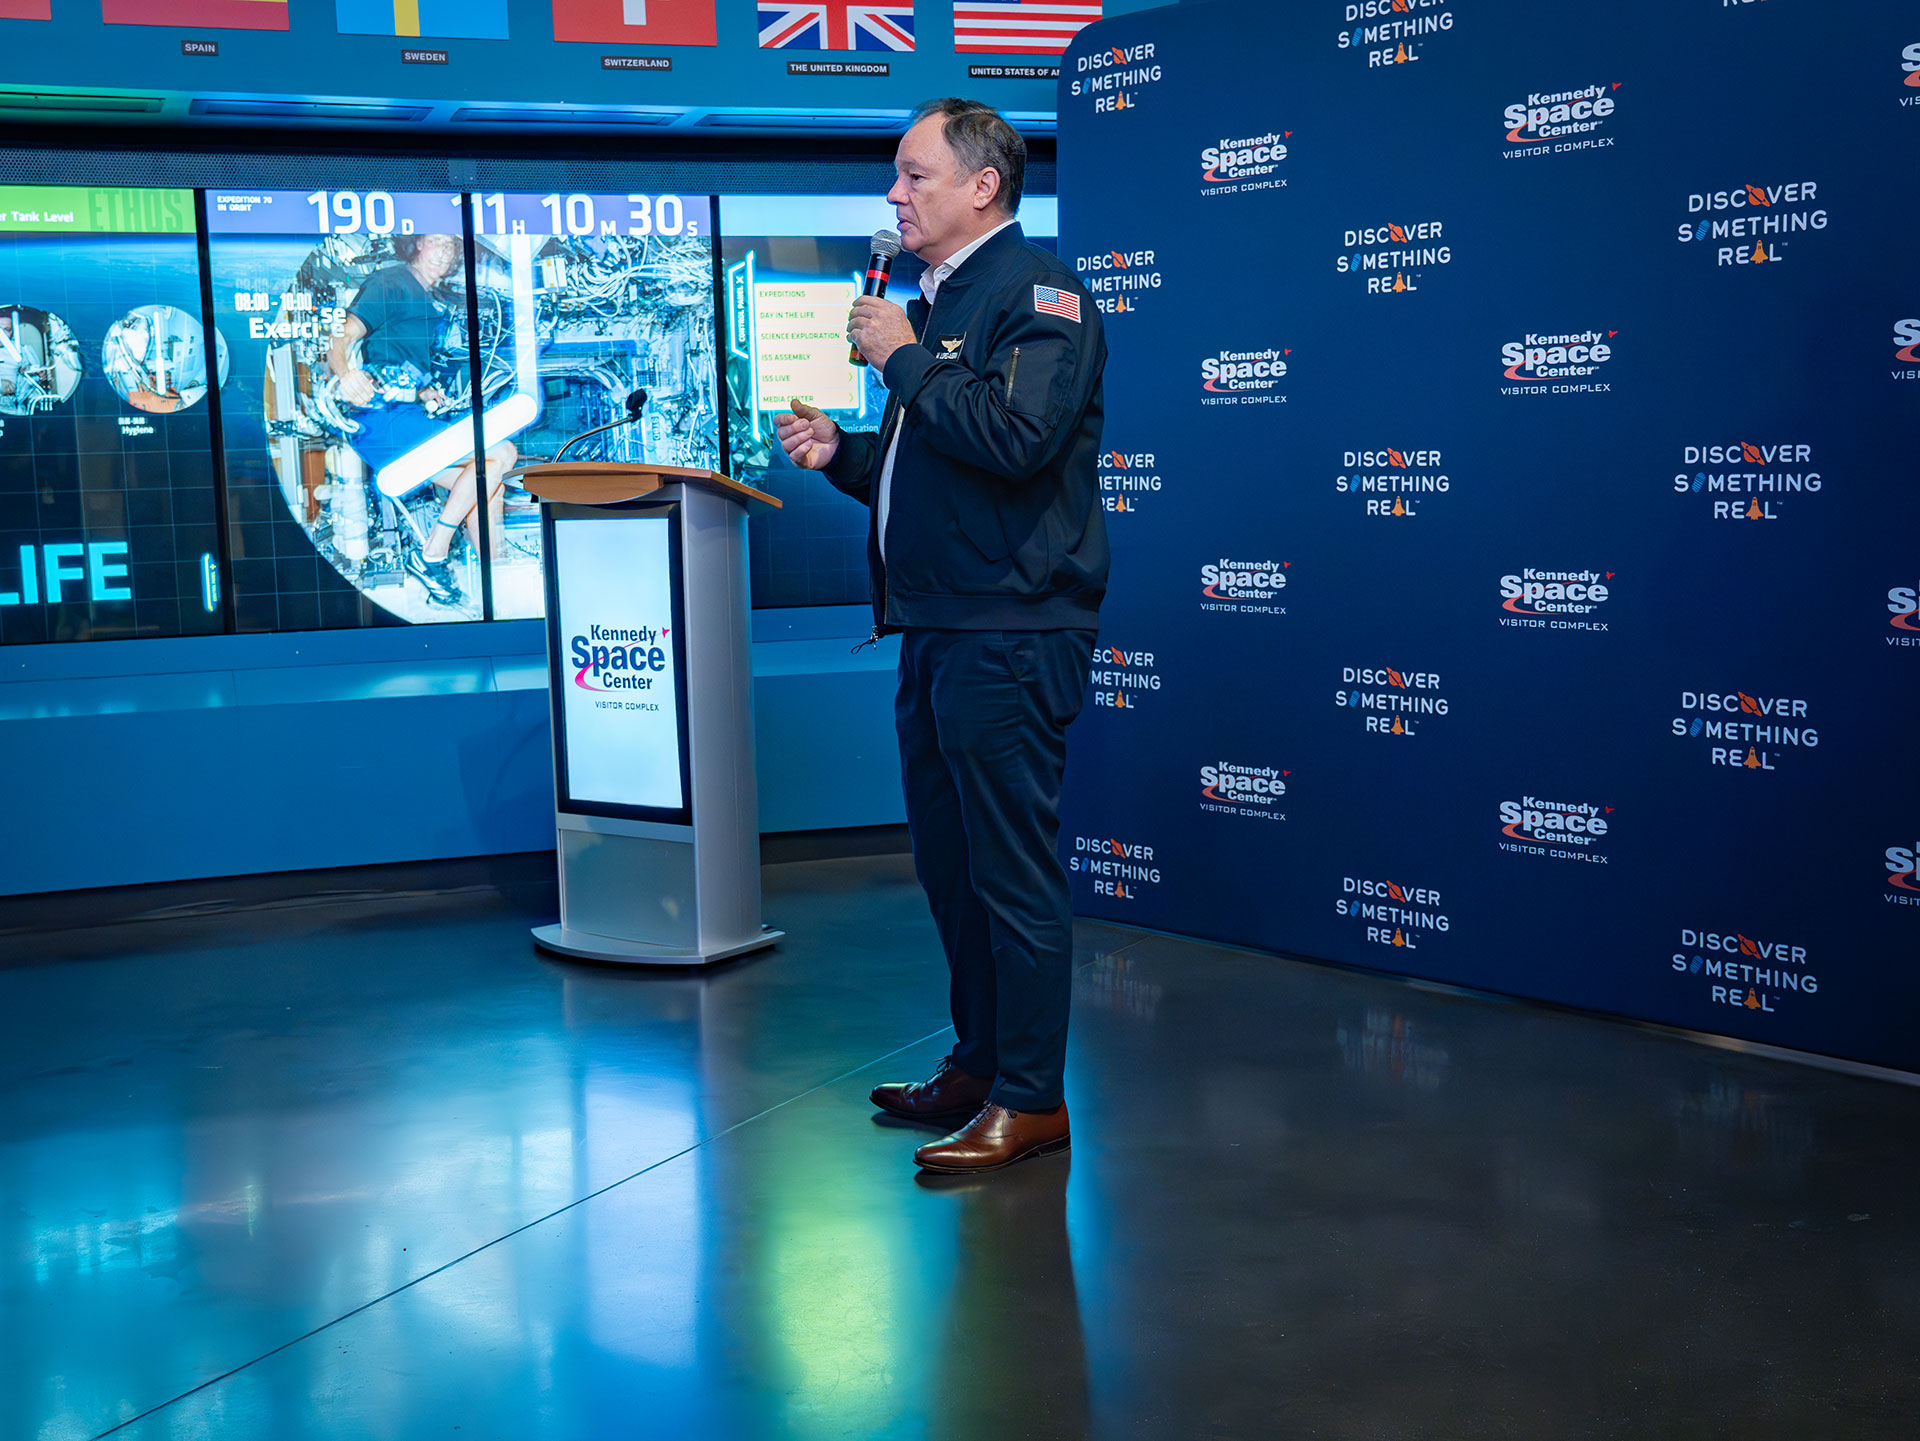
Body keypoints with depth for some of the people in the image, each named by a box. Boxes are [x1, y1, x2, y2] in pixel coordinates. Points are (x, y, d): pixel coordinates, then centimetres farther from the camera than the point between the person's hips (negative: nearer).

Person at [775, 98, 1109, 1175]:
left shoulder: (1038, 293, -8)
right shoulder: (934, 301, 21)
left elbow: (1015, 439, -25)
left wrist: (904, 358, -14)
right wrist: (841, 451, 10)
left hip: (1010, 632, -10)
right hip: (936, 631, 10)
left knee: (1013, 867, -5)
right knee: (950, 863, 15)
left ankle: (1030, 1098, 3)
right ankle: (980, 1061, 27)